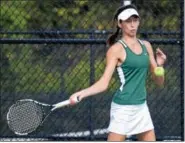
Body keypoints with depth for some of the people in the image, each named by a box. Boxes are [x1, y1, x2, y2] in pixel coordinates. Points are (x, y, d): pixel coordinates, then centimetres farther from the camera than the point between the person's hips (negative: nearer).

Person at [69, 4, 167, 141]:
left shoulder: (146, 46, 10)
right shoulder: (117, 49, -8)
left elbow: (159, 81, 13)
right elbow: (104, 83, -12)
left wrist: (159, 65, -7)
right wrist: (81, 94, -27)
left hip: (142, 107, 7)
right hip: (123, 108, -7)